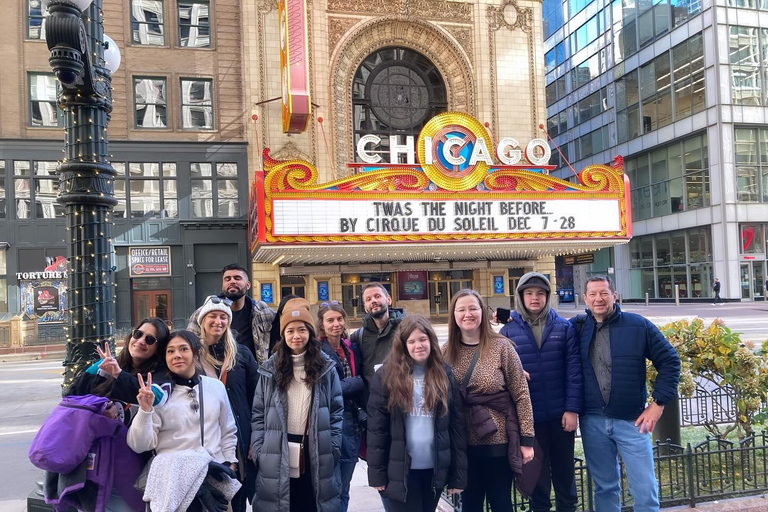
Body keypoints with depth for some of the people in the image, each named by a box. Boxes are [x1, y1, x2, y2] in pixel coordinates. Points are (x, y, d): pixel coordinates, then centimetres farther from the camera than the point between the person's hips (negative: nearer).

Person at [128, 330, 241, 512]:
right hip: (173, 478, -3)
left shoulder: (216, 386, 3)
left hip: (215, 475, 3)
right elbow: (140, 445, -9)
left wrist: (230, 466, 8)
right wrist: (145, 410, -22)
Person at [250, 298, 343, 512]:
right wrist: (258, 451, -5)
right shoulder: (269, 369, 4)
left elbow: (337, 411, 3)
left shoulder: (326, 367, 4)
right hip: (277, 456, 0)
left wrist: (333, 450, -5)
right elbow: (258, 414, 4)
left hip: (315, 453, 0)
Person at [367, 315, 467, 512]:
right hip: (400, 470, -2)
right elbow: (376, 427, -5)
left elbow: (457, 425, 2)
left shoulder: (445, 374, 2)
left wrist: (458, 475, 0)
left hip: (435, 469, 3)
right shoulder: (387, 376, -4)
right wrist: (377, 473, -8)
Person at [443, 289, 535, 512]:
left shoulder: (501, 347, -7)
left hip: (499, 440, -3)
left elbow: (521, 394, -7)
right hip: (463, 442, 3)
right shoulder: (447, 351, 2)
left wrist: (526, 439, -9)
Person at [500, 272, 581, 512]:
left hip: (560, 414, 0)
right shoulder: (509, 331, -1)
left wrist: (572, 408, -9)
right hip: (528, 416, 0)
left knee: (564, 469, 15)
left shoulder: (564, 327, 0)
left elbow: (574, 371, -3)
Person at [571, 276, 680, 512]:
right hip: (592, 422, 2)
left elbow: (670, 361, 1)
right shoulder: (577, 327, 2)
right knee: (605, 488, 13)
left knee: (645, 490, 2)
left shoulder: (638, 325, -3)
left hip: (631, 420, -1)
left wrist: (658, 403, -4)